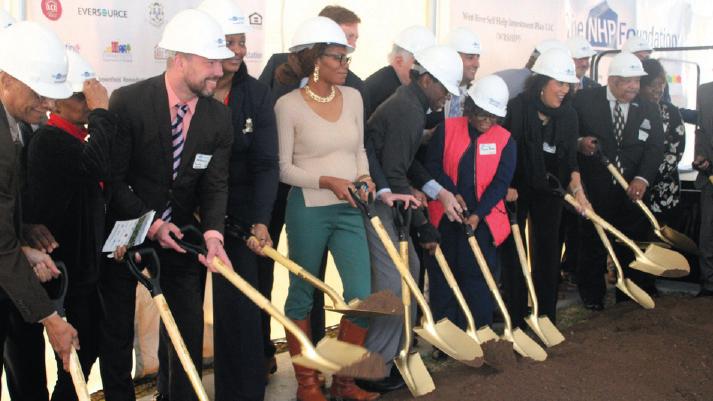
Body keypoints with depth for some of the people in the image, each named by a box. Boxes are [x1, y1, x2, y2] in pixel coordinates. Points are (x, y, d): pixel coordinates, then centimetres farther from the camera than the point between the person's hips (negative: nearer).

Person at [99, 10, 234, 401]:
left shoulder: (218, 116, -7)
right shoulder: (128, 102, -19)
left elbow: (215, 185, -8)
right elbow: (112, 178, -16)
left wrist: (212, 232, -25)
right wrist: (150, 224, -21)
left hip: (180, 233, 3)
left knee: (187, 328, 8)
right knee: (117, 330, 12)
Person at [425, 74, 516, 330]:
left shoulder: (505, 140, 0)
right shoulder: (446, 129, -1)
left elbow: (500, 183, -6)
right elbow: (433, 166, -3)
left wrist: (478, 214, -17)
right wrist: (452, 193, -17)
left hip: (482, 220, 0)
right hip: (445, 216, 1)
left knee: (478, 279, 2)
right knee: (443, 278, 9)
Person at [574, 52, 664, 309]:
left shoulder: (649, 110, 4)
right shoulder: (585, 100, -4)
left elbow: (655, 148, -4)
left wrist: (642, 179, -19)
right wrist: (579, 142, -20)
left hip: (632, 191, 2)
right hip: (594, 189, -2)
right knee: (593, 244, 9)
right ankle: (592, 294, 24)